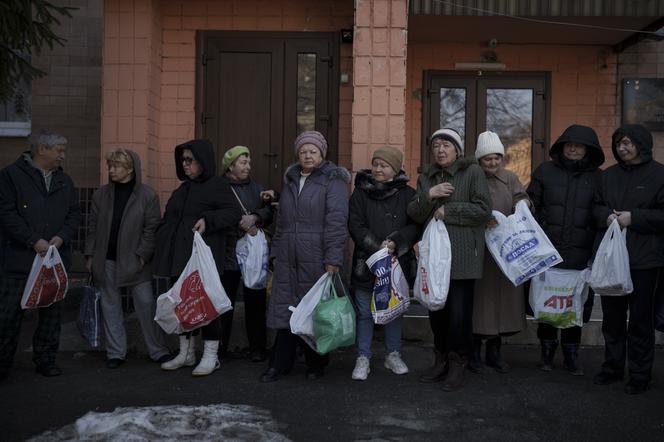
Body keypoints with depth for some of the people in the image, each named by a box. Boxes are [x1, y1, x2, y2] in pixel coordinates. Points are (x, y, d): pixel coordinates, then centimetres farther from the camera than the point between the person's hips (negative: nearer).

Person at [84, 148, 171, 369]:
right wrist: (90, 255, 5)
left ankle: (158, 350, 10)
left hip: (135, 260, -4)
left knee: (147, 304, -2)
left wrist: (142, 255, -11)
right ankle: (116, 352, 19)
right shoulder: (101, 194, 8)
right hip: (106, 260, 4)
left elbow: (152, 228, -5)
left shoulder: (147, 195, -4)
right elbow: (93, 226, 10)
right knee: (110, 305, 9)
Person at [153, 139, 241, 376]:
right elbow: (169, 219, 27)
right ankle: (186, 353, 24)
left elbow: (233, 213, -11)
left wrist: (208, 220, -23)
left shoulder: (218, 185, -3)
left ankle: (211, 356, 8)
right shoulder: (183, 189, 20)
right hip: (177, 257, 8)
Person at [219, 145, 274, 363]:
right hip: (227, 254, -3)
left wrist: (255, 217, -15)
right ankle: (219, 348, 15)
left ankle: (257, 349, 14)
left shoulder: (256, 188, 16)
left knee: (256, 302, 5)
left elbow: (269, 210, 4)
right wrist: (244, 225, -17)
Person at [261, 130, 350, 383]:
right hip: (288, 258, 5)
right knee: (285, 308, 5)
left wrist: (333, 258, -18)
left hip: (316, 258, -5)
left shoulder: (332, 180, -3)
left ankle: (316, 363, 18)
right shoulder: (291, 179, 18)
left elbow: (336, 220, -11)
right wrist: (276, 252, 17)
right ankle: (280, 364, 12)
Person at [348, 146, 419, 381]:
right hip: (367, 263, -1)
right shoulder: (361, 193, 1)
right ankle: (363, 359, 15)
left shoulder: (407, 194, 3)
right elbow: (355, 225, -5)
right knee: (365, 313, 5)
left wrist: (396, 242, -18)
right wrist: (376, 247, -16)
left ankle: (393, 355, 28)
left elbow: (416, 225, -3)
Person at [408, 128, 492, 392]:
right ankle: (441, 361, 24)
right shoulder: (426, 177, 15)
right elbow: (414, 215, 8)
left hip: (462, 255, -5)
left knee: (459, 312, -4)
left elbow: (483, 210, -10)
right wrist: (428, 196, -10)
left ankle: (457, 365, 10)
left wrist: (448, 210, -10)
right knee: (436, 309, 10)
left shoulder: (472, 172, -1)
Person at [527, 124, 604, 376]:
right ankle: (547, 352, 22)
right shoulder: (545, 171, 6)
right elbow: (531, 206, 9)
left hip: (579, 254, 0)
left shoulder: (597, 177, 7)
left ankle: (571, 355, 22)